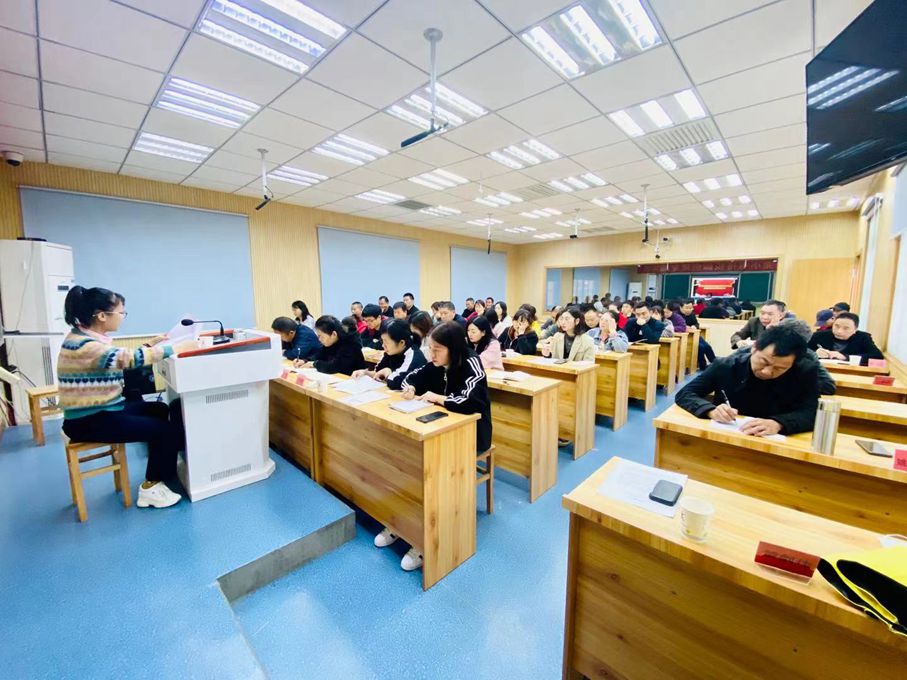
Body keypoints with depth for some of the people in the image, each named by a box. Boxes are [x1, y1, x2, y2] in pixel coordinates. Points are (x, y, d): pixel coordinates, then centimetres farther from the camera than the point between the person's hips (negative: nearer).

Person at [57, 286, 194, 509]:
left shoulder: (89, 338, 6)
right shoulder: (83, 346, -24)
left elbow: (122, 357, 17)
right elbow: (130, 358, -33)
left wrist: (150, 345, 6)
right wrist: (179, 347, -27)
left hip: (102, 410, 10)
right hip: (89, 421, -10)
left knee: (162, 411, 14)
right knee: (166, 429, -13)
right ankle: (151, 487, 5)